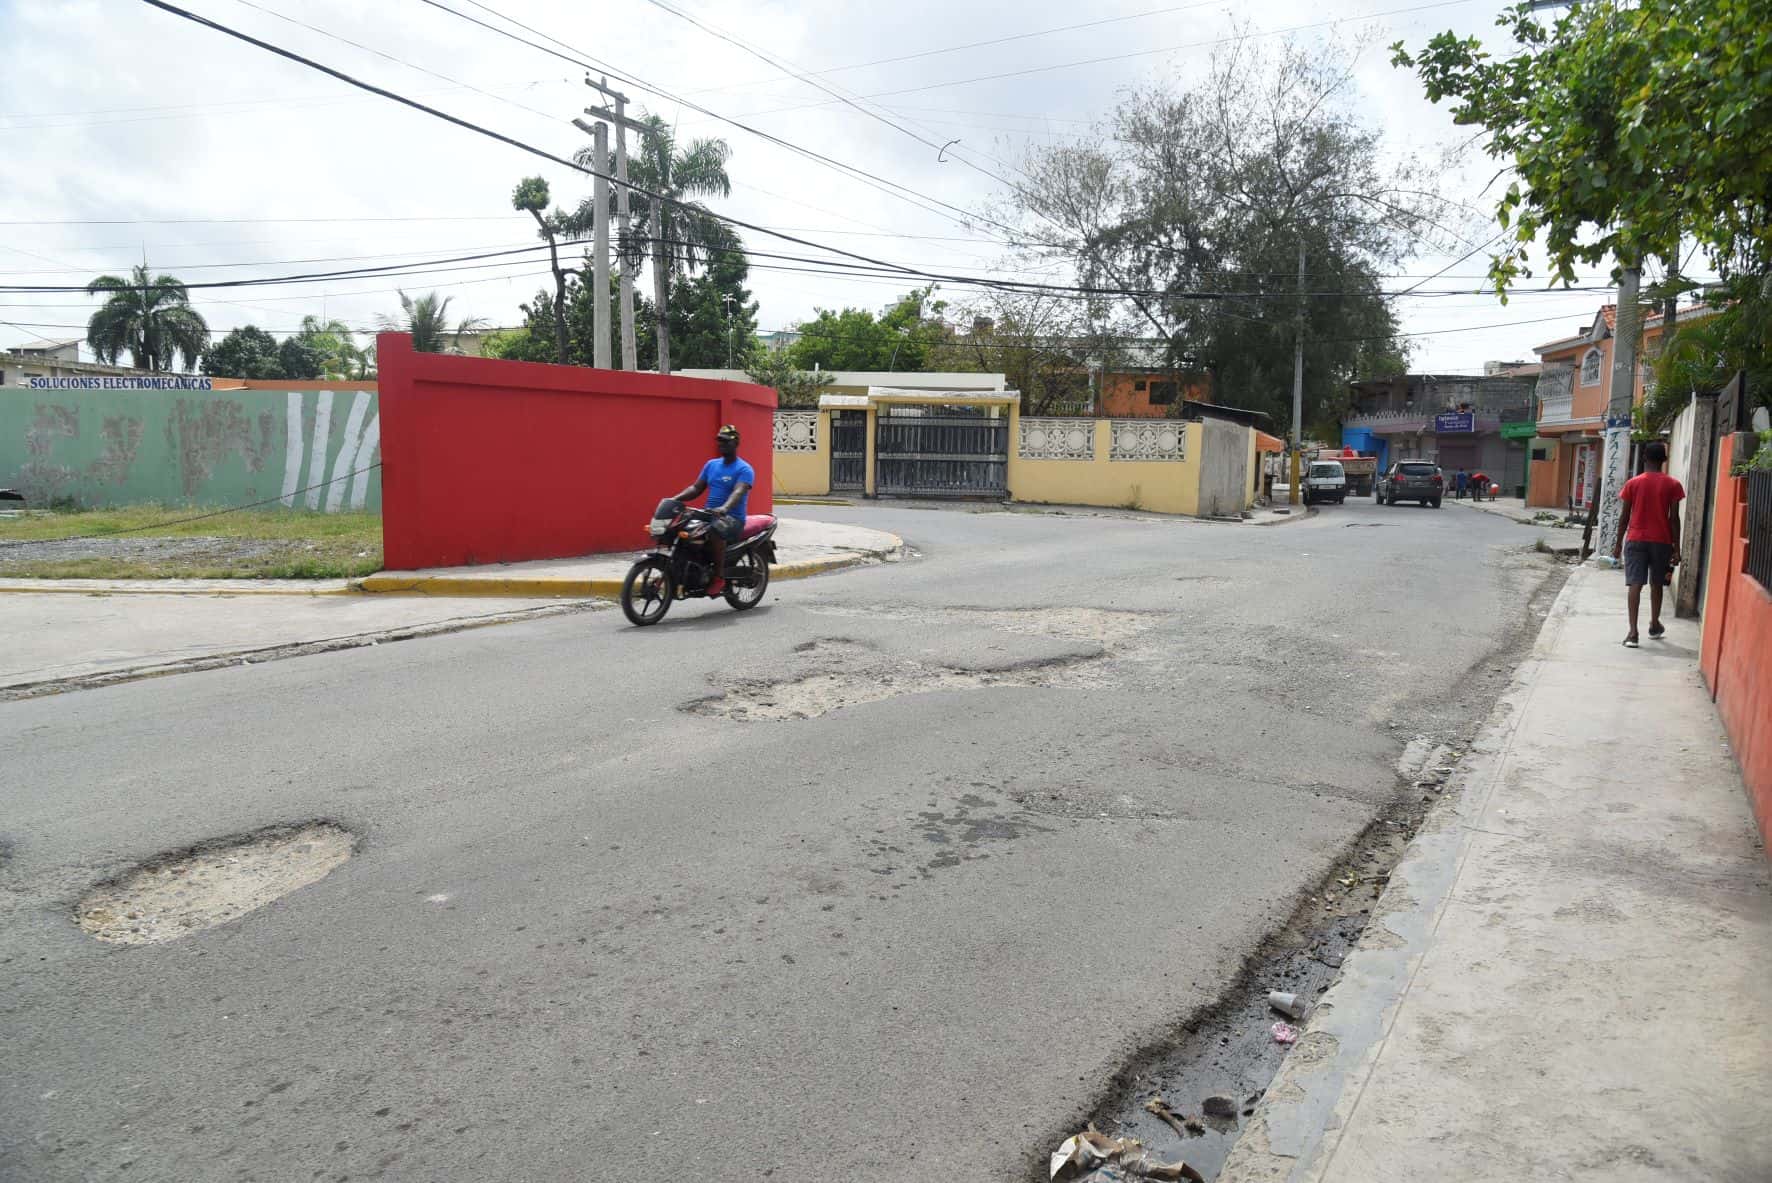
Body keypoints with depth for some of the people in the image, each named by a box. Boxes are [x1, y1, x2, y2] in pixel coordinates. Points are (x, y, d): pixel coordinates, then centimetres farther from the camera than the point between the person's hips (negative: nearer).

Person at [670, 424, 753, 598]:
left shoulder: (744, 469, -6)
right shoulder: (711, 464, 15)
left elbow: (738, 492, -24)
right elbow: (696, 488, 14)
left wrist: (724, 508, -45)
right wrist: (675, 498, -5)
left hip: (732, 518, -7)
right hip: (709, 514, 7)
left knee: (715, 530, -39)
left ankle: (720, 576, -27)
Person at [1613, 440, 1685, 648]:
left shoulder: (1633, 483, -2)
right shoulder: (1672, 485, -2)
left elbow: (1625, 516, 0)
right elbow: (1674, 518, -3)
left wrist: (1618, 543, 8)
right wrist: (1676, 547, 2)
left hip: (1636, 540, -1)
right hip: (1661, 541, 1)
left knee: (1634, 585, -7)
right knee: (1656, 585, 18)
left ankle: (1633, 631, -17)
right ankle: (1654, 625, 33)